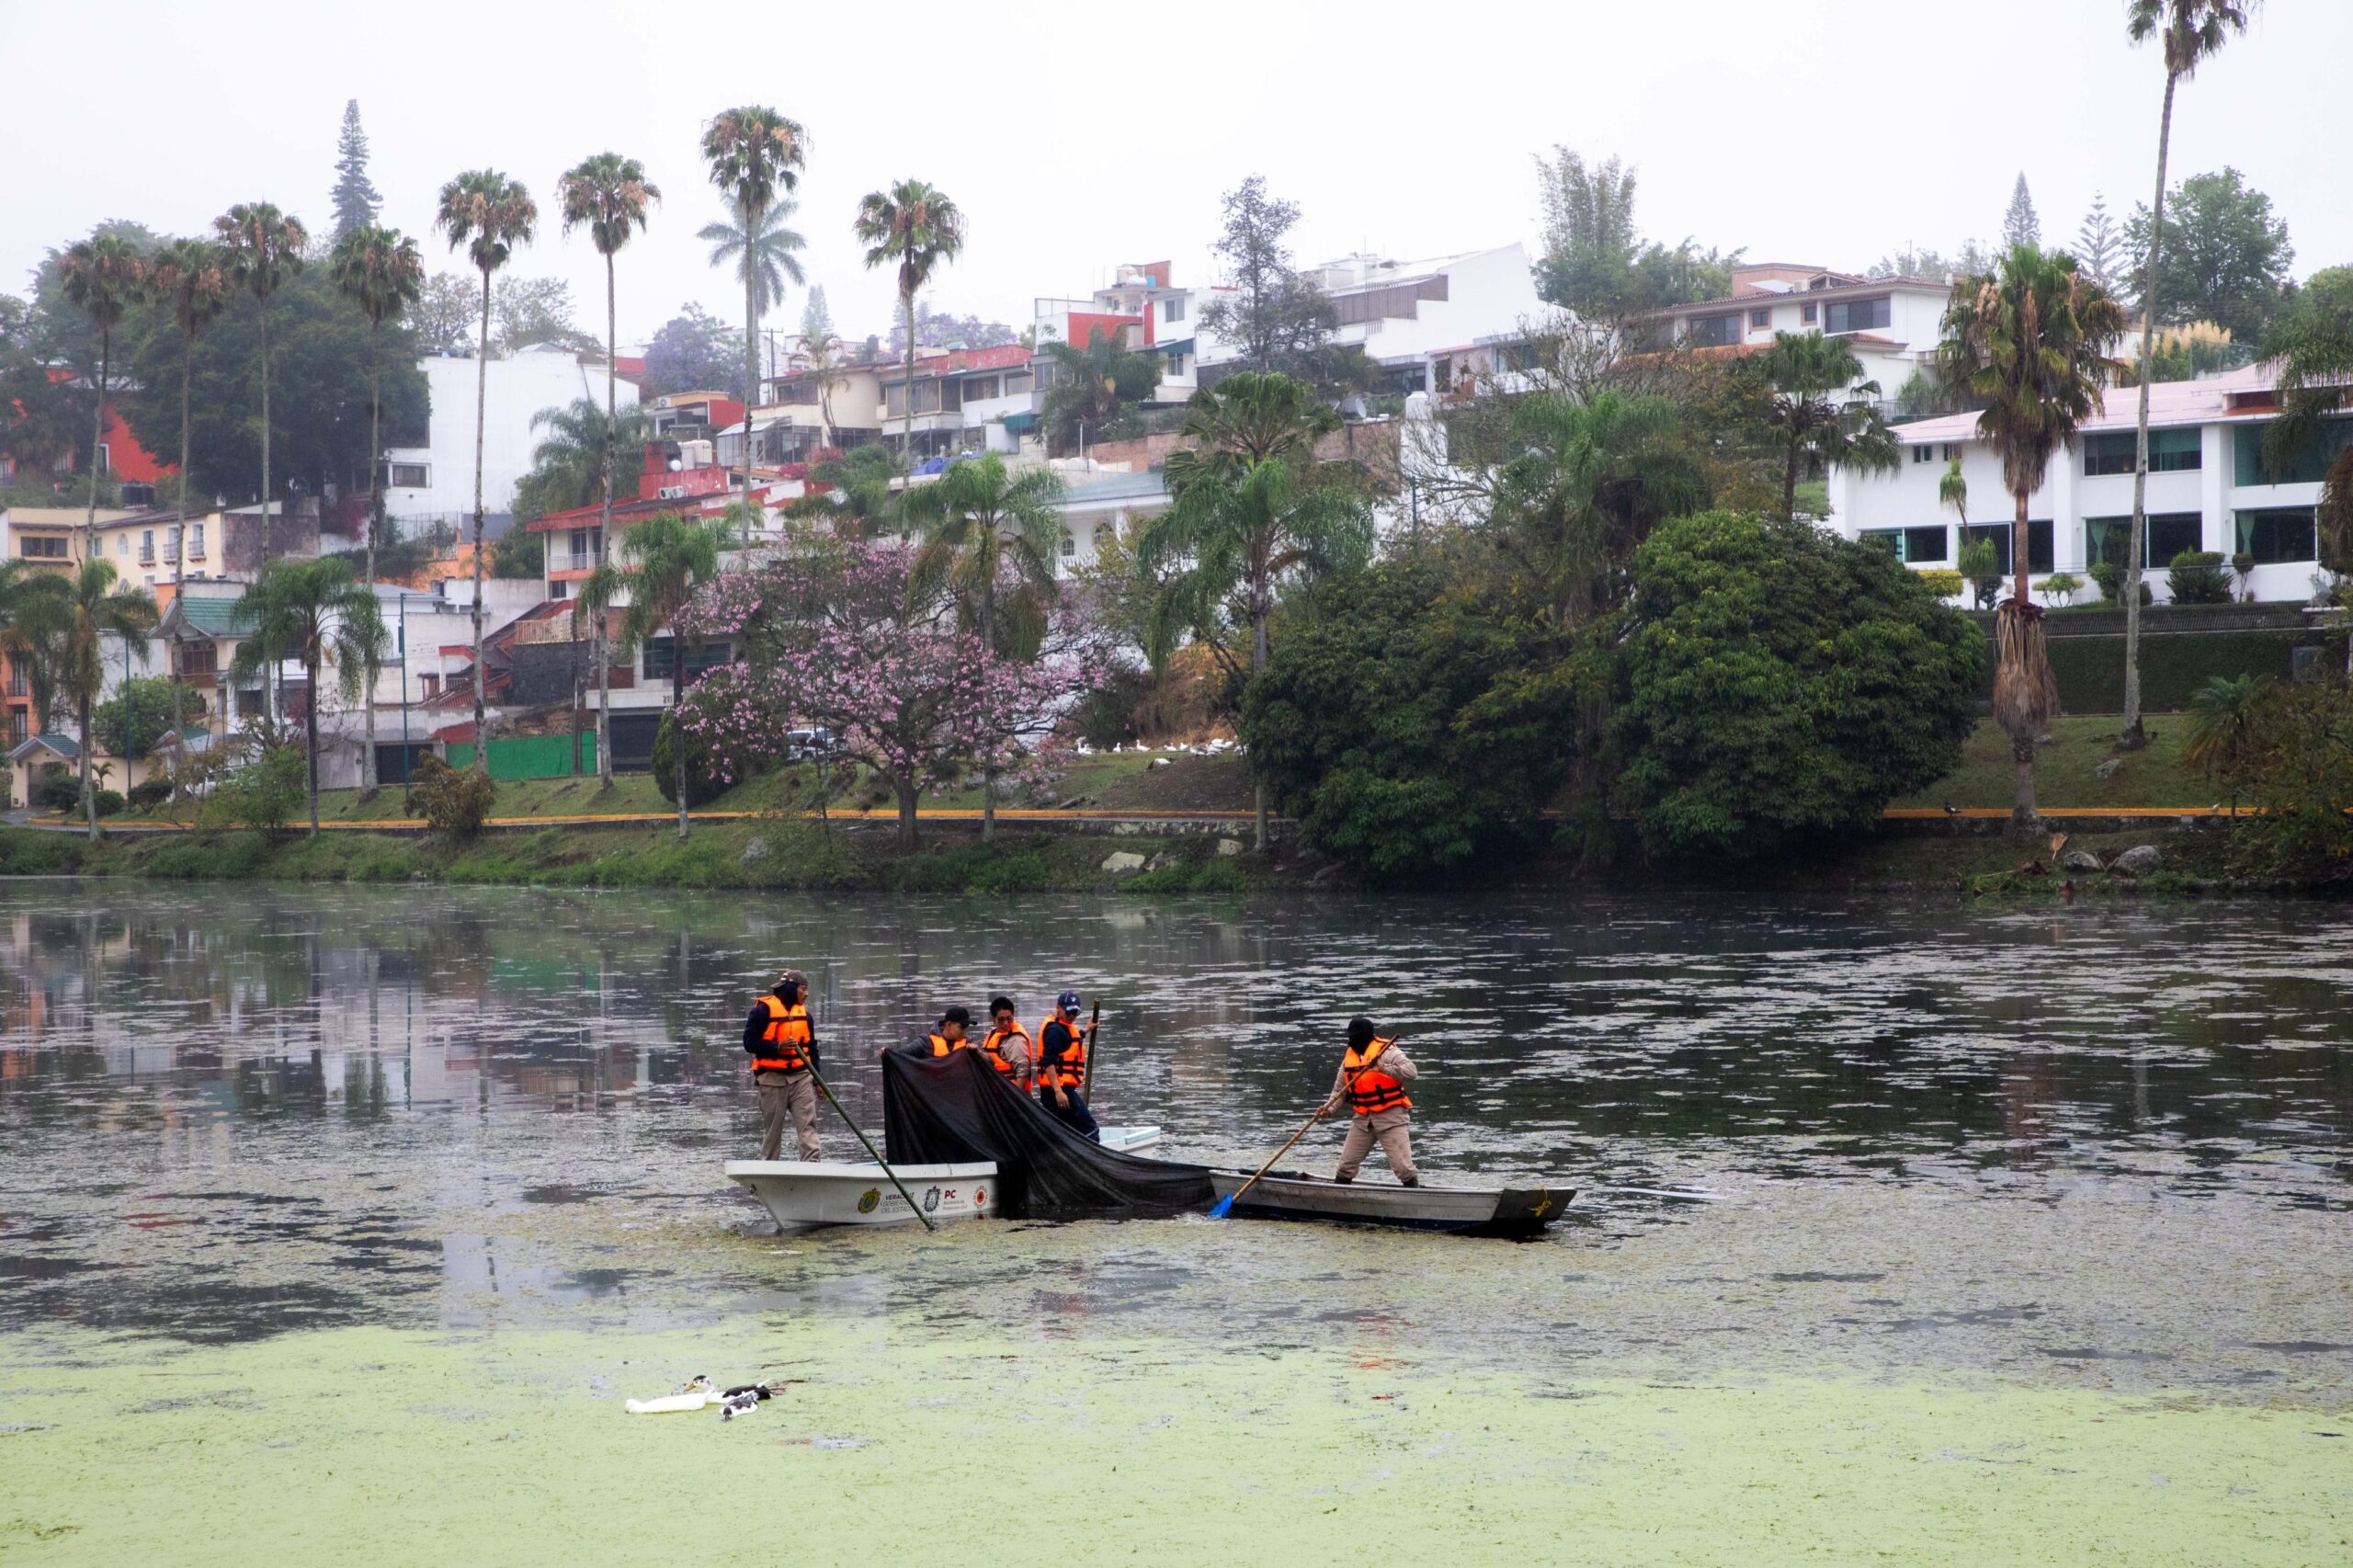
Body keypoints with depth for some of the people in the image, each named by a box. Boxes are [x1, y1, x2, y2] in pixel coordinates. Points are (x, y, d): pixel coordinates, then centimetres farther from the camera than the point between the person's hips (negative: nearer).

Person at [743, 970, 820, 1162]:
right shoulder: (764, 1010, -7)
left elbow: (812, 1047, 19)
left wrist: (816, 1079, 12)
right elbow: (749, 1042, -11)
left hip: (801, 1076, 4)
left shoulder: (804, 1013, 13)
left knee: (808, 1124, -9)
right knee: (772, 1128, 4)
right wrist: (778, 1047, -22)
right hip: (773, 1077, -4)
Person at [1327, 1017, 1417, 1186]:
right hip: (1363, 1120, 6)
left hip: (1391, 1117, -6)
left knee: (1403, 1166, -11)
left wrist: (1384, 1068, -35)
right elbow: (1339, 1090, 15)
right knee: (1346, 1165, 10)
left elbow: (1411, 1071, -24)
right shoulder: (1349, 1058, 9)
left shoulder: (1385, 1051, -12)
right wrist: (1329, 1108, -2)